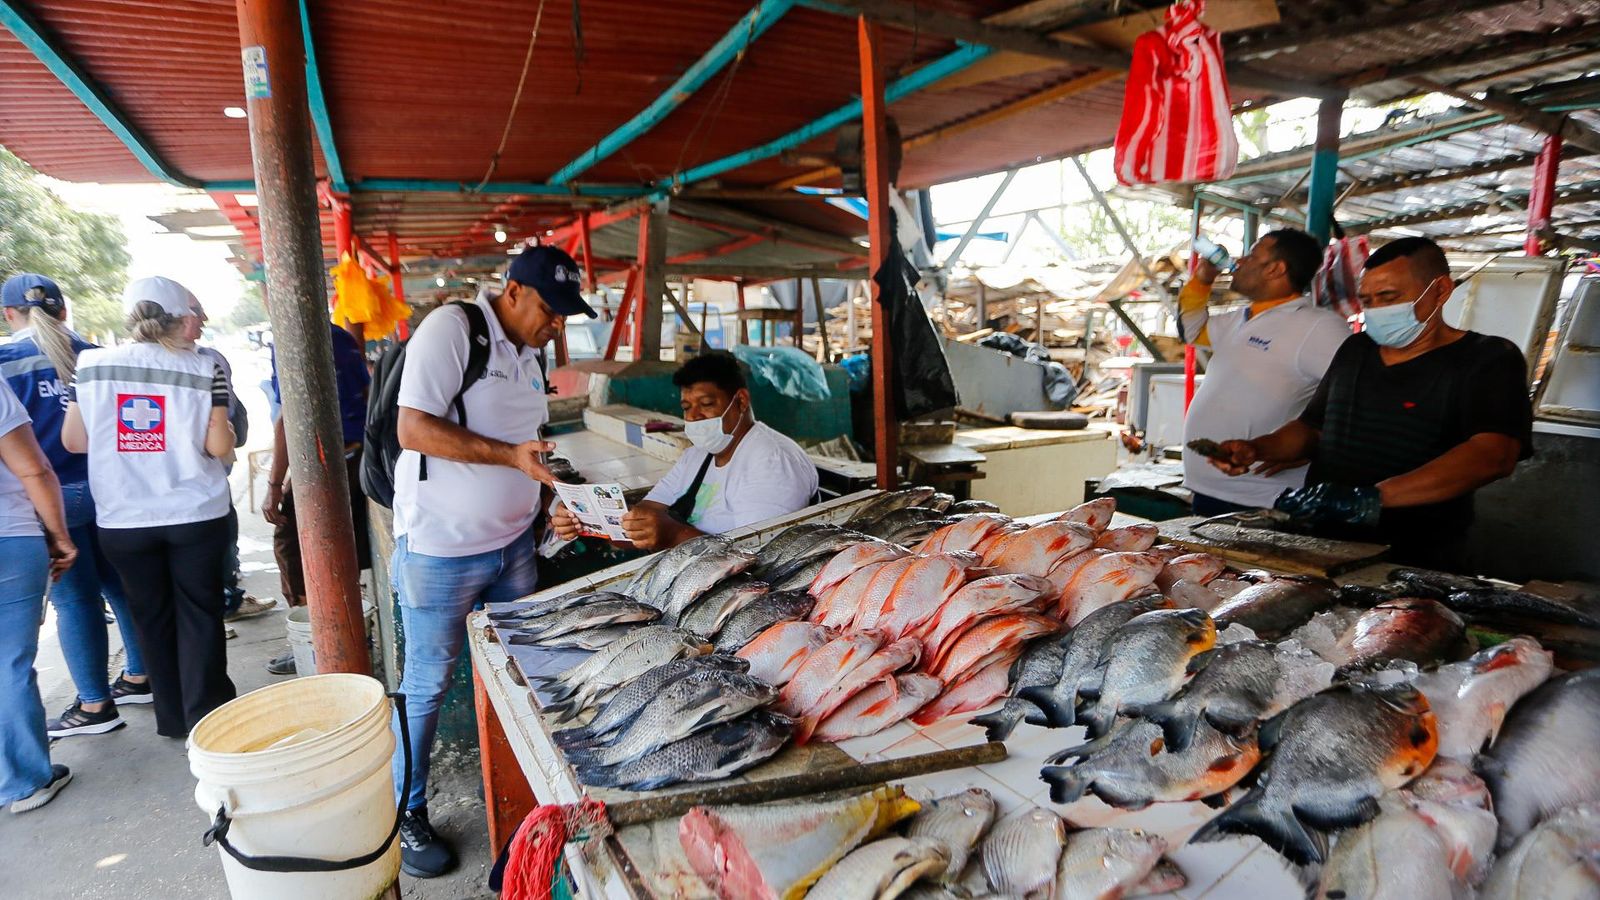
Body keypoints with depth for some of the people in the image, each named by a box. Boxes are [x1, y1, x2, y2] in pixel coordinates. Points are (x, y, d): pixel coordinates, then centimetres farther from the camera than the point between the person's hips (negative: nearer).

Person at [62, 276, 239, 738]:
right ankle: (206, 715, 14)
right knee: (199, 614, 10)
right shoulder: (204, 369, -8)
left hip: (123, 519, 2)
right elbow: (219, 445, -13)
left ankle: (173, 717, 26)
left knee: (152, 616, 15)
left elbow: (73, 440, 2)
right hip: (195, 514, -2)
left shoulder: (91, 365, 0)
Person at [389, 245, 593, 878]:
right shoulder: (451, 328, -15)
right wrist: (511, 455, -27)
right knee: (426, 685, 7)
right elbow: (413, 428, -22)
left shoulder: (529, 352, 10)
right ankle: (406, 814, 26)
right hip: (441, 547, -7)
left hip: (513, 542, 8)